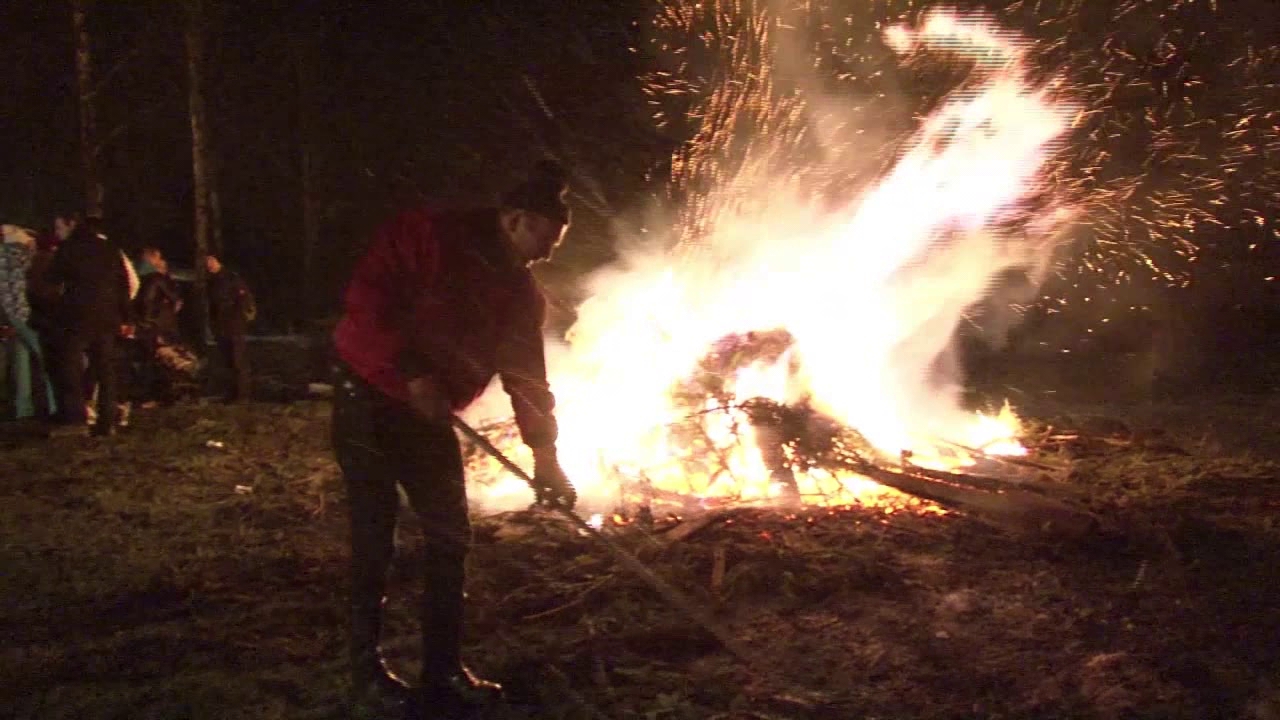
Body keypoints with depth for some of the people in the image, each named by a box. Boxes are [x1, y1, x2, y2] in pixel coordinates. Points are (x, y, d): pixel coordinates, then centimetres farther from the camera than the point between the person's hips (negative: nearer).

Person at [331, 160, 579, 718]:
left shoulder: (520, 292, 5)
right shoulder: (429, 235, -15)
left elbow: (527, 376, 6)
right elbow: (366, 295, -23)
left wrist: (545, 455, 1)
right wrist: (413, 371, -25)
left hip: (430, 415, 7)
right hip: (370, 397, -7)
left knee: (450, 540, 5)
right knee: (374, 539, -4)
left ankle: (443, 670, 17)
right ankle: (367, 672, 10)